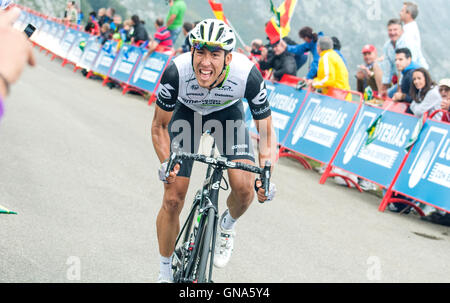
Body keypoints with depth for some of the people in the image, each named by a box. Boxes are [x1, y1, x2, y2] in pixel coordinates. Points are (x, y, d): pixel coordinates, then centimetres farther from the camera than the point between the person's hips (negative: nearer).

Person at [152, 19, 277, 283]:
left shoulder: (248, 74, -37)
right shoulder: (177, 71, -37)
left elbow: (267, 132, -22)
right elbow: (159, 126, -19)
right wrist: (166, 163, -36)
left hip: (228, 112, 0)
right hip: (187, 112, 0)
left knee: (244, 187, -20)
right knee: (173, 199, -7)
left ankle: (227, 227, 17)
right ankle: (166, 273, 15)